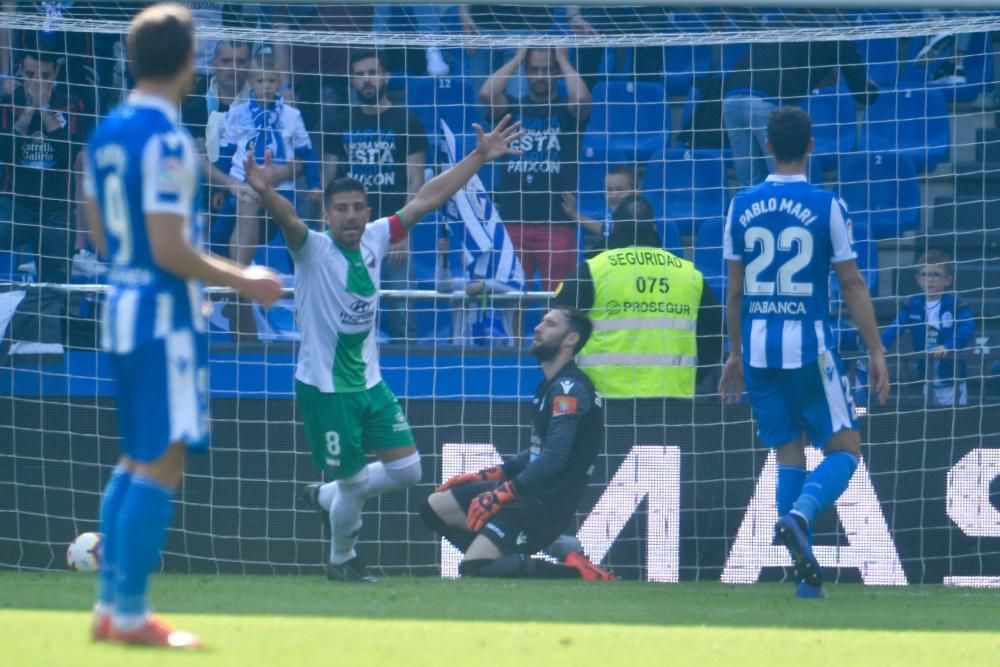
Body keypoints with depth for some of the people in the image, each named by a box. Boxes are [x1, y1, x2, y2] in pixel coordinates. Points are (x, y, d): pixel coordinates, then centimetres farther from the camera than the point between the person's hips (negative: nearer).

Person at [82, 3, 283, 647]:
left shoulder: (107, 132, 9)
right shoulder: (167, 141, -18)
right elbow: (170, 251, -21)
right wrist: (241, 280, -10)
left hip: (122, 304, 9)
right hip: (166, 311, -9)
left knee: (137, 460, 16)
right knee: (161, 465, -5)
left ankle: (112, 604, 17)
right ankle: (130, 613, -5)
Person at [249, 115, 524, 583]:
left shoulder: (373, 241, 1)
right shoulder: (314, 250, -14)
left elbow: (425, 200, 5)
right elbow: (288, 220, -36)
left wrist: (480, 156, 5)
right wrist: (264, 192, -57)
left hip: (369, 383, 6)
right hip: (324, 387, -6)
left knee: (407, 470, 8)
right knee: (355, 481, 2)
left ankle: (326, 496, 32)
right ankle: (341, 561, 29)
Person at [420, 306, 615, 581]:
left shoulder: (570, 388, -15)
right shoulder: (551, 385, 16)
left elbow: (554, 459, -23)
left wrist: (503, 493, -22)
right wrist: (483, 476, 19)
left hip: (547, 502, -10)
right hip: (530, 490, 10)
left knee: (475, 569, -21)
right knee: (435, 507, 12)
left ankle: (576, 572, -14)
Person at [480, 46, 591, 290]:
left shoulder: (567, 111, 8)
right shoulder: (512, 108, 12)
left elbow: (581, 99, -15)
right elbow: (486, 94, -8)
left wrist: (562, 59, -2)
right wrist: (517, 58, 1)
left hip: (557, 223, -1)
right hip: (512, 221, 2)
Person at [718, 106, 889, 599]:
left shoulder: (742, 206, 5)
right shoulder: (826, 206, -5)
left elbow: (735, 289, 10)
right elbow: (852, 284, -4)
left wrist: (736, 354, 20)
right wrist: (876, 351, 2)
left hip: (758, 350, 4)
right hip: (809, 347, -4)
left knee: (788, 455, 11)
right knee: (844, 449, 5)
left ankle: (807, 574, 5)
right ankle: (799, 514, -24)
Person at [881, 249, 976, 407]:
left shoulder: (955, 304, -9)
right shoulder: (913, 306, 2)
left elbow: (967, 328, -24)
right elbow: (895, 327, -9)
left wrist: (948, 347, -41)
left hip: (952, 380, -4)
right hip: (928, 382, 4)